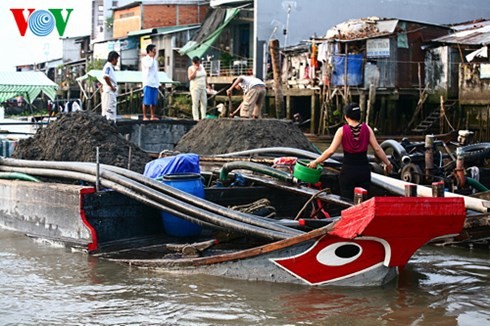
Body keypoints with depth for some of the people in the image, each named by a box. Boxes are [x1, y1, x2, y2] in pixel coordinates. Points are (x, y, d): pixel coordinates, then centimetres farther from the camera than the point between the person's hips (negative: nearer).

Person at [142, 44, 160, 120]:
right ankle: (144, 116, -4)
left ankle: (152, 116, 10)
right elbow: (149, 65, -23)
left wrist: (158, 83, 15)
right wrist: (152, 57, -8)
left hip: (155, 83, 7)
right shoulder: (145, 59, -3)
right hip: (148, 83, -7)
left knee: (154, 101, 5)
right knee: (146, 101, -7)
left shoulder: (155, 60, 19)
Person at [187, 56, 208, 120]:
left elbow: (205, 76, 20)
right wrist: (195, 70, -18)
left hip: (203, 88, 6)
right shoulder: (191, 68, -4)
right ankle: (196, 118, -7)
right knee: (195, 103, -7)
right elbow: (190, 78, -17)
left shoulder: (202, 67, 12)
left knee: (204, 103, 3)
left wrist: (207, 85, 16)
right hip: (195, 88, -6)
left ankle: (203, 117, 8)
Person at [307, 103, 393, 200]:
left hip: (348, 170, -2)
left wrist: (316, 162, 1)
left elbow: (331, 150, -9)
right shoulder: (366, 128, 0)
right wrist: (387, 163, 10)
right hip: (364, 170, 2)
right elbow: (377, 149, -2)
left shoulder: (342, 130, -6)